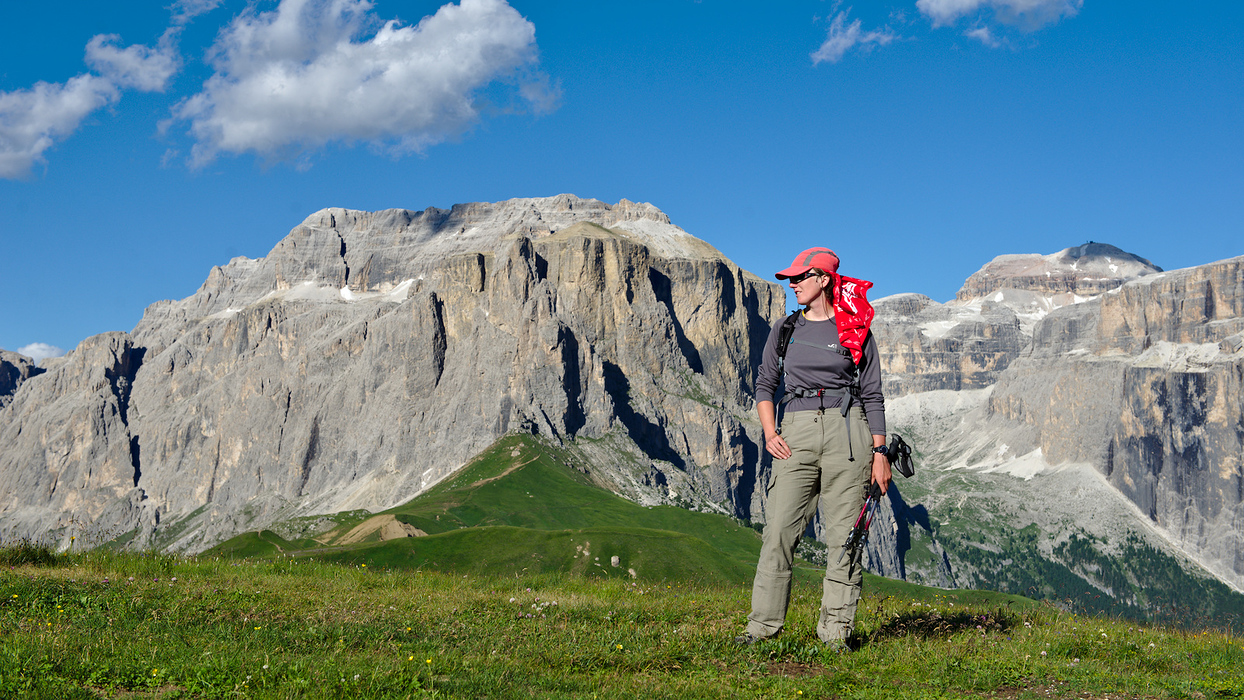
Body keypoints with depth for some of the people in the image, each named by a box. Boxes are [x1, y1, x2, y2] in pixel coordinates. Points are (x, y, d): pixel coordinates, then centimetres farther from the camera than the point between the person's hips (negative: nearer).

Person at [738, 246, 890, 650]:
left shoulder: (856, 330, 4)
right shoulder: (785, 329, 12)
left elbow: (872, 395, 5)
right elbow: (764, 384, 17)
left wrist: (880, 451, -1)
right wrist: (770, 434, 2)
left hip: (847, 431, -2)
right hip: (797, 434, 2)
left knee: (844, 535, -2)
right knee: (779, 532, -5)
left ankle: (836, 631, 4)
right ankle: (763, 624, 1)